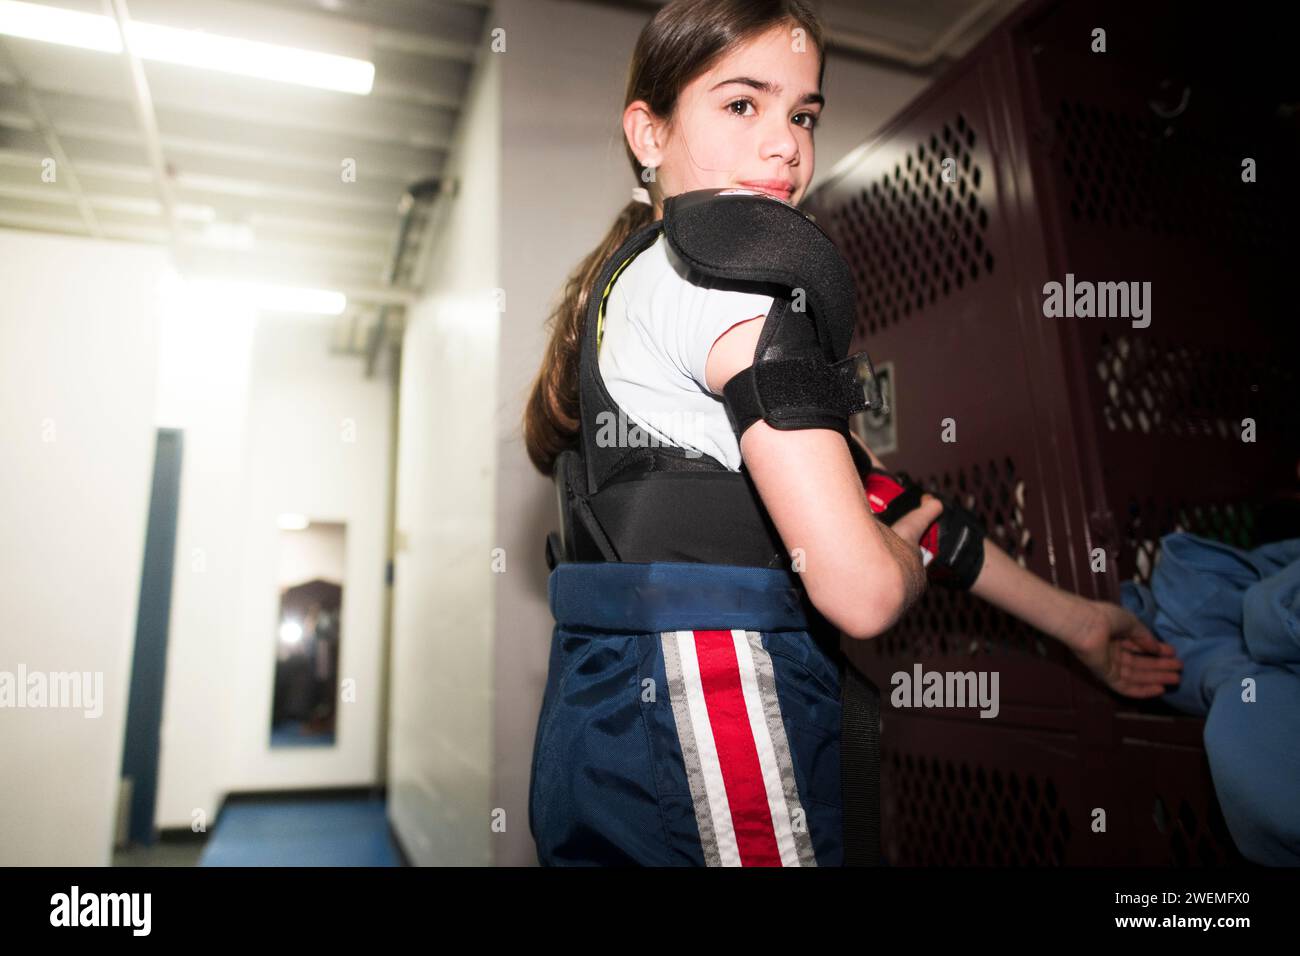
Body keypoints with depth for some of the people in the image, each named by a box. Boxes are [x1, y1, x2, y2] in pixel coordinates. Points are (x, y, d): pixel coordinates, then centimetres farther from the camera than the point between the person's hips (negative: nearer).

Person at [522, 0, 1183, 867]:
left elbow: (883, 489, 15)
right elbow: (862, 592, -21)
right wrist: (912, 547, 5)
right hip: (709, 728, -9)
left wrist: (1072, 617, 20)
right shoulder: (742, 250, -13)